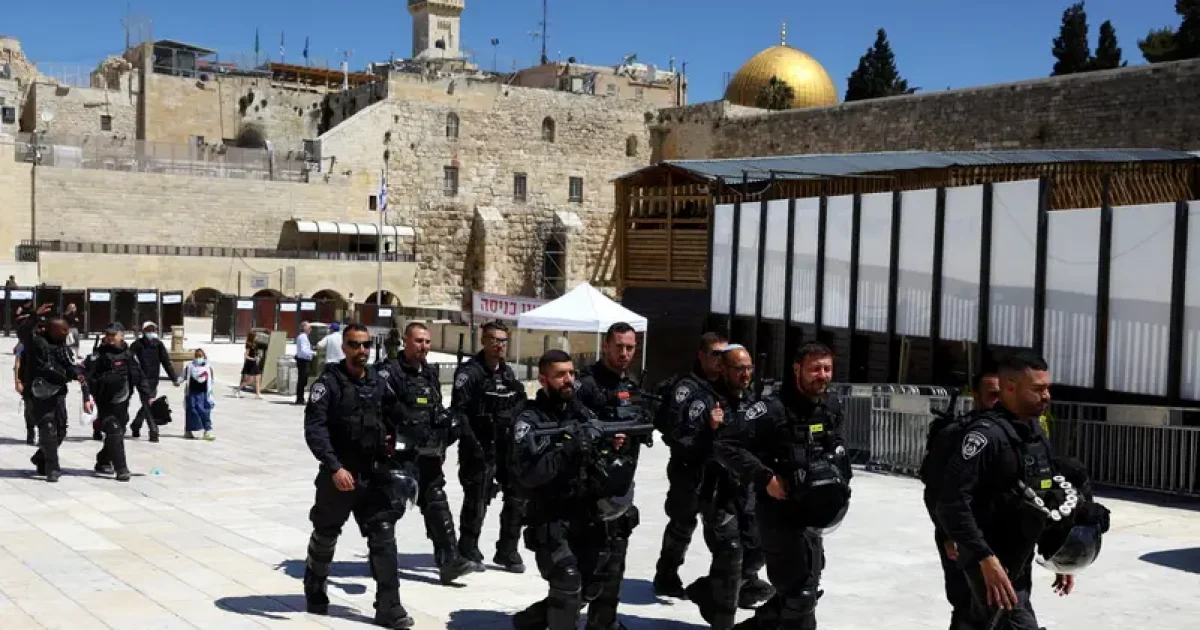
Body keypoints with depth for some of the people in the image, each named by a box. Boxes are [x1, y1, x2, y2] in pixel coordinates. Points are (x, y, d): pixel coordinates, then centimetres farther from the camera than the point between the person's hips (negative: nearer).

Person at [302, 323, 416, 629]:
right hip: (338, 473, -3)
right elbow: (314, 429, -19)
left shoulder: (379, 383, 6)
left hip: (375, 474, 4)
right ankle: (315, 591, 38)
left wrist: (388, 440, 2)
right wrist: (335, 467, -26)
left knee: (384, 538, -4)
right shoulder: (329, 382, -10)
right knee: (325, 537, 15)